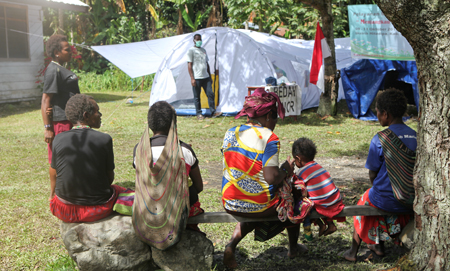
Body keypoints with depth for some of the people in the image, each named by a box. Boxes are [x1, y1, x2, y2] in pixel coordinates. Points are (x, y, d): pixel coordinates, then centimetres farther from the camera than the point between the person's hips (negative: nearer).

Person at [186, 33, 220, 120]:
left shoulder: (203, 50, 17)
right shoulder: (191, 50, -3)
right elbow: (189, 65, -8)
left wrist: (210, 76, 18)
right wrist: (192, 78, -15)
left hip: (206, 77, 6)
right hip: (197, 78, -6)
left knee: (210, 94, 1)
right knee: (197, 97, 1)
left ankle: (213, 112, 7)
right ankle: (199, 114, 10)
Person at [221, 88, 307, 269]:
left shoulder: (231, 133, 1)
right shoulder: (269, 138, -17)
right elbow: (271, 178, -23)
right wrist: (286, 171, -3)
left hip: (231, 204, 5)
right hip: (261, 206, -5)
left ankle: (231, 245, 13)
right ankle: (293, 248, 44)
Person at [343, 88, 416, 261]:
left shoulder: (380, 140, -17)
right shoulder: (416, 137, -2)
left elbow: (372, 174, -9)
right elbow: (413, 170, 8)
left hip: (386, 201, -4)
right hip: (412, 201, 5)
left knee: (365, 200, 27)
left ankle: (353, 251, 37)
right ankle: (379, 246, 45)